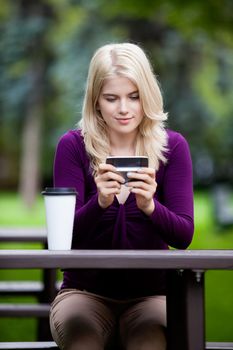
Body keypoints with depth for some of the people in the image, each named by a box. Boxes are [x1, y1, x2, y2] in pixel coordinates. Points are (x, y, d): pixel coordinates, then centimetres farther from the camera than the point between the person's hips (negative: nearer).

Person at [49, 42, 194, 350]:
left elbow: (183, 236, -7)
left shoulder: (172, 146, -1)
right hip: (86, 291, 0)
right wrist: (100, 203, -28)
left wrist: (149, 206, -28)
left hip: (150, 293, 0)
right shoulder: (74, 146, -4)